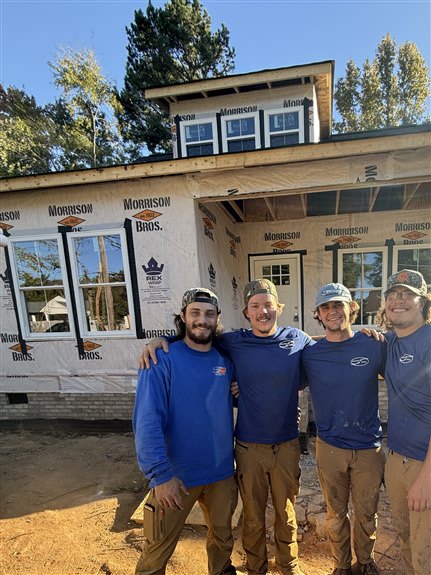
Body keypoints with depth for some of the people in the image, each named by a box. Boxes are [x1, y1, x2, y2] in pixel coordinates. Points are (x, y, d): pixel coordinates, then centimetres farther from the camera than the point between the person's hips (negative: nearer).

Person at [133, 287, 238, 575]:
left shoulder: (225, 361, -2)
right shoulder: (162, 360, -17)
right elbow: (147, 422, -20)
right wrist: (161, 475, -22)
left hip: (222, 473, 5)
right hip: (175, 476, -4)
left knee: (223, 536, 26)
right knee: (159, 549, 14)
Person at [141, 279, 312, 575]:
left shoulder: (297, 340, -7)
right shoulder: (233, 342, -9)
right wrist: (161, 339, -11)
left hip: (287, 445, 1)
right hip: (249, 447, 0)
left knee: (286, 514, 22)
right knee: (253, 518, 19)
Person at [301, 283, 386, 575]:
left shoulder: (374, 345, -10)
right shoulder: (310, 354, -9)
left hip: (369, 447, 0)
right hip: (330, 448, 0)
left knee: (366, 513, 20)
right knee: (336, 514, 19)